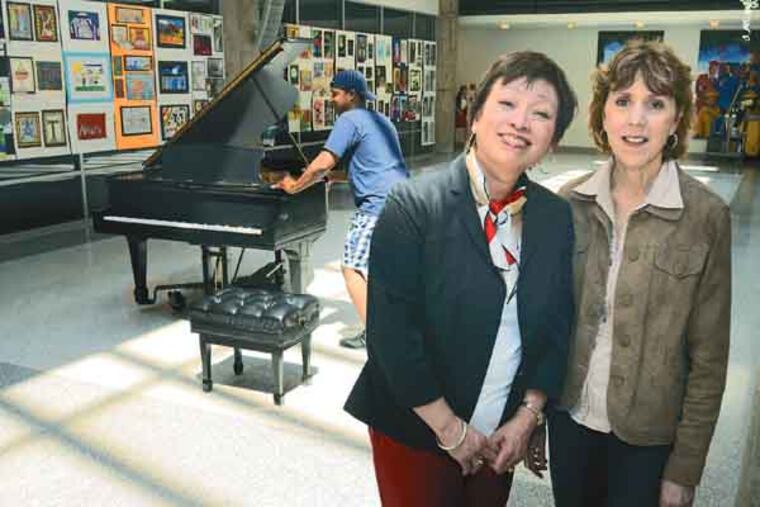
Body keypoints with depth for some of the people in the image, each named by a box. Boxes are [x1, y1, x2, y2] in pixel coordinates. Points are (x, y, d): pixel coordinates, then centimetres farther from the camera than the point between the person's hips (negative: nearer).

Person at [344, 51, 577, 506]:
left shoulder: (557, 217, -3)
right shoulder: (413, 205, -17)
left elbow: (558, 326, 3)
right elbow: (391, 331, -19)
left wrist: (527, 417, -3)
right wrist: (449, 428, -14)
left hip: (501, 436, 4)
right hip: (415, 431, -4)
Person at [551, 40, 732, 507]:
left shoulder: (706, 217, -13)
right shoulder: (571, 201, -6)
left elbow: (708, 357, -8)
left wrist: (685, 468, -6)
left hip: (647, 436, -2)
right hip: (570, 417, 3)